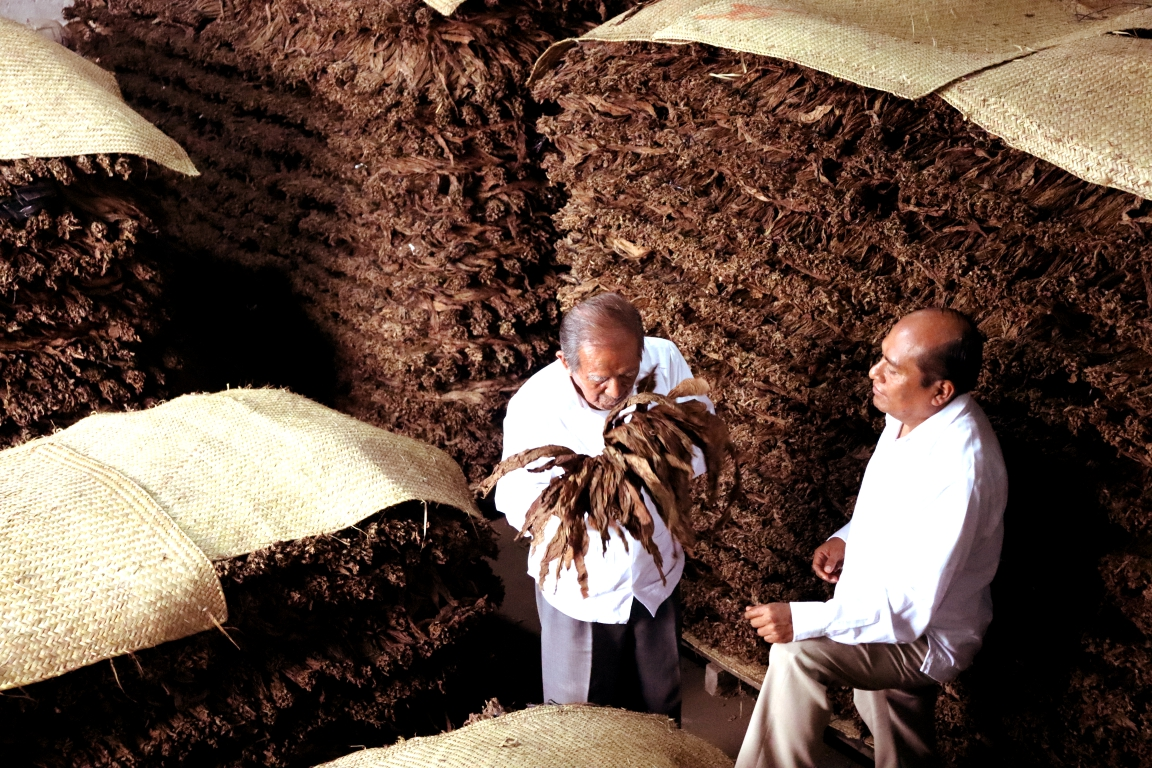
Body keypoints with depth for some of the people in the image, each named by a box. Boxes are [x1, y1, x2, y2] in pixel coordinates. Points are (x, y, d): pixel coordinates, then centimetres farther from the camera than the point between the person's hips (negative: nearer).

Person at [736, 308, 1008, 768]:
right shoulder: (911, 418, -7)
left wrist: (802, 621, -32)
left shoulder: (959, 466, -34)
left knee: (797, 653, -28)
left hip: (922, 637, -9)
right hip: (884, 610, 9)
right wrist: (848, 539, -2)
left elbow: (910, 606, -33)